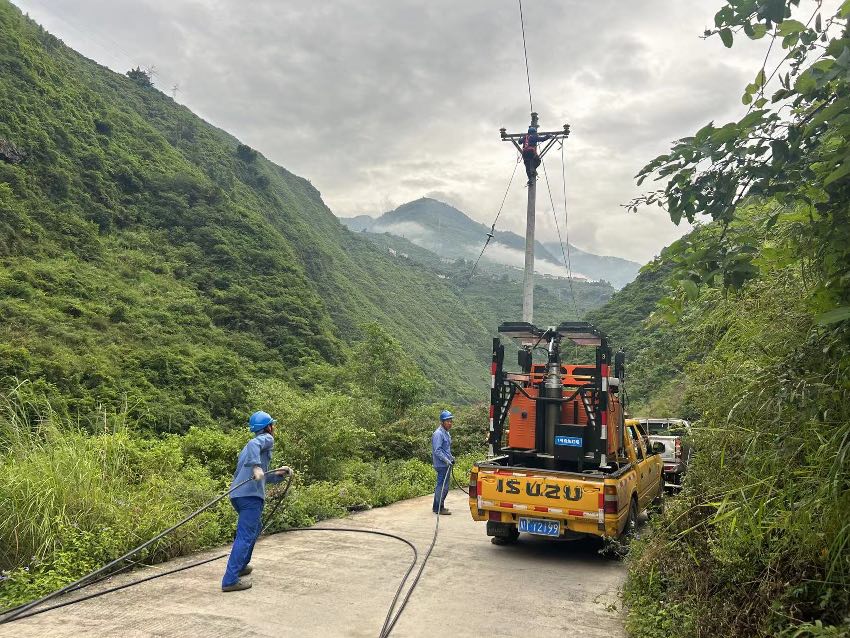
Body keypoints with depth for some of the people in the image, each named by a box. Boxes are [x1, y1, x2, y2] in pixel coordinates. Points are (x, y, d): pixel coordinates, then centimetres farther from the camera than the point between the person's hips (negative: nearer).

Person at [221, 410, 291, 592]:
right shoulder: (266, 439, 1)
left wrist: (277, 474, 27)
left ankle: (241, 565, 36)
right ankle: (230, 580, -13)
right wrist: (256, 466, -35)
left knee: (253, 530, 27)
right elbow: (253, 445, -23)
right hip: (250, 495, -9)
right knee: (245, 536, -9)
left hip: (237, 494, 9)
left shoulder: (247, 448, 28)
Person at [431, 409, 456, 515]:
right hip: (442, 465, -10)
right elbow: (437, 450, -21)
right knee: (442, 486, -6)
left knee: (443, 486, 15)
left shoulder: (446, 433, 16)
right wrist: (446, 460, -23)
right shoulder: (438, 434, -16)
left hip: (446, 464, 10)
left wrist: (451, 458, 18)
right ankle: (438, 508, 0)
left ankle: (439, 507, 25)